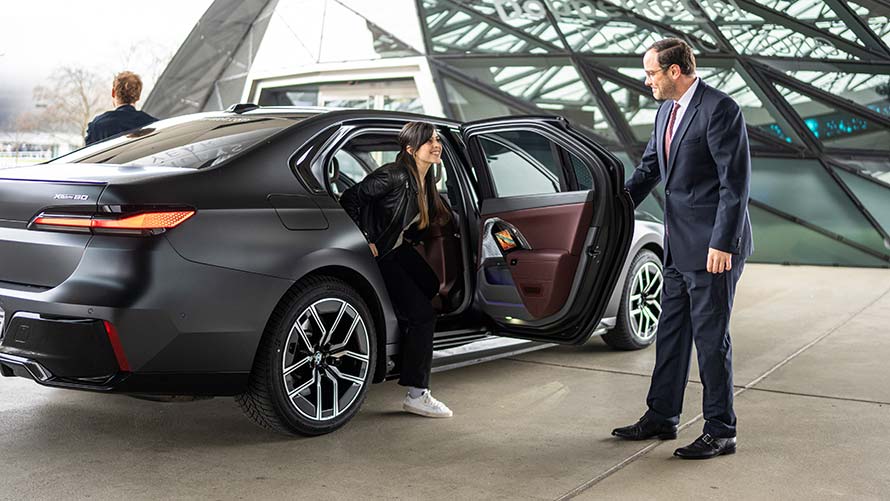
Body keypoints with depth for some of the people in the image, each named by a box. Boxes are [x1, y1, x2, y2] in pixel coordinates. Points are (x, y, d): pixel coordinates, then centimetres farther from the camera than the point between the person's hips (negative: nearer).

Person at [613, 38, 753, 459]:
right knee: (671, 333, 15)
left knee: (710, 337, 0)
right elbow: (650, 167, 20)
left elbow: (735, 182, -18)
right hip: (680, 247, 9)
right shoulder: (666, 111, 12)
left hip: (712, 247, -9)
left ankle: (720, 432, 12)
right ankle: (661, 418, 27)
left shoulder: (720, 109, -15)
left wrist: (722, 244, -21)